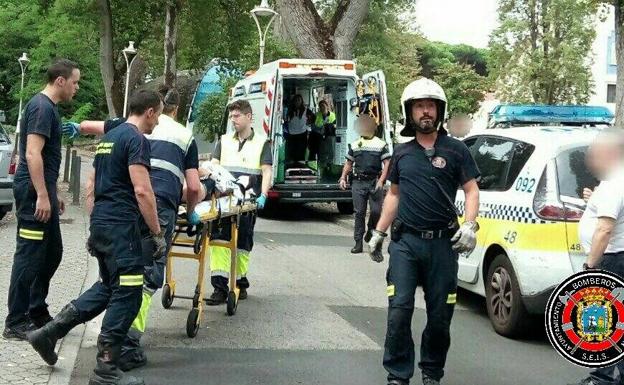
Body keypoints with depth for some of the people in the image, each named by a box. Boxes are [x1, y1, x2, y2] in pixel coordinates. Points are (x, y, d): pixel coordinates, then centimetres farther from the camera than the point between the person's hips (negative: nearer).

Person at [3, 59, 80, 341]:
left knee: (52, 252, 15)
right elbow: (32, 154, -22)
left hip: (42, 190, 10)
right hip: (33, 191, -10)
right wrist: (42, 196, -25)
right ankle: (15, 323, -3)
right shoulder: (42, 107, -14)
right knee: (29, 256, -7)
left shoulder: (49, 107, 17)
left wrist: (53, 195, 25)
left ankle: (37, 312, 25)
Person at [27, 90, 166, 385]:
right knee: (127, 294, -4)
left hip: (100, 223, 10)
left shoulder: (109, 137, 18)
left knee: (108, 286, 20)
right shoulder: (136, 139, -11)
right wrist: (157, 233, -14)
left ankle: (49, 332, 17)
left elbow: (92, 187, 22)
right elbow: (142, 191, -19)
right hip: (120, 226, -9)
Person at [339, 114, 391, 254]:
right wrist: (343, 177, 6)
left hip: (375, 182, -2)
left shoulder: (381, 145, 5)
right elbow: (349, 163, 21)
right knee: (359, 213, 1)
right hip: (358, 182, 2)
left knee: (376, 211, -8)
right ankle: (358, 242, 4)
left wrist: (381, 180, -12)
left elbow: (387, 164, -1)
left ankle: (371, 230, 22)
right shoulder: (354, 145, 15)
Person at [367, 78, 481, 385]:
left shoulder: (455, 150, 3)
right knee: (399, 311, -7)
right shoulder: (402, 153, 12)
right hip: (405, 242, 2)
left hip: (443, 243, -1)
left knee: (440, 315, 5)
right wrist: (378, 233, 18)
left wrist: (469, 225, -15)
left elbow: (472, 191, 1)